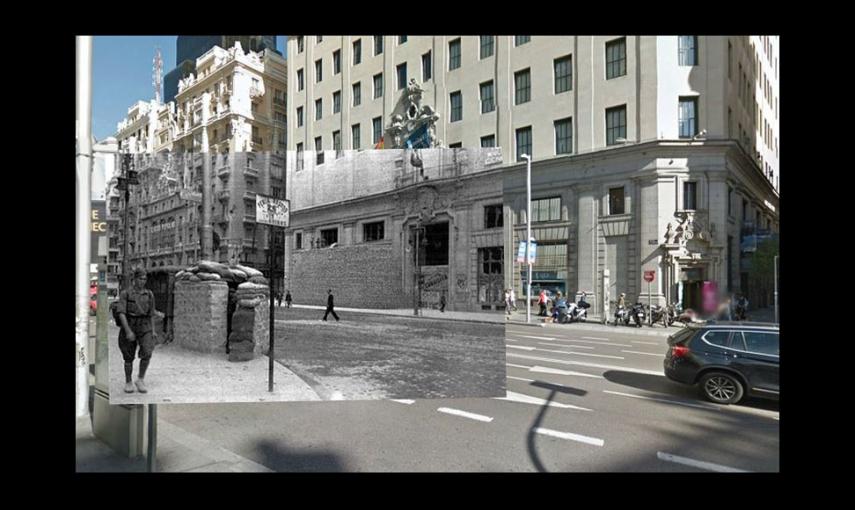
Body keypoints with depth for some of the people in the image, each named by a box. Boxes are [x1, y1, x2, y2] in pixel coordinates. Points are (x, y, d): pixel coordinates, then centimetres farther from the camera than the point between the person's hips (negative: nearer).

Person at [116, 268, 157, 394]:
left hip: (144, 328, 2)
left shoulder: (149, 294, 6)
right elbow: (121, 313, -13)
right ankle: (128, 383, 26)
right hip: (128, 327, -2)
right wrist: (128, 331, -22)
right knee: (129, 358, 7)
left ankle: (140, 380, 2)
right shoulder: (125, 294, -5)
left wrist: (153, 331, 6)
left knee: (147, 353, -16)